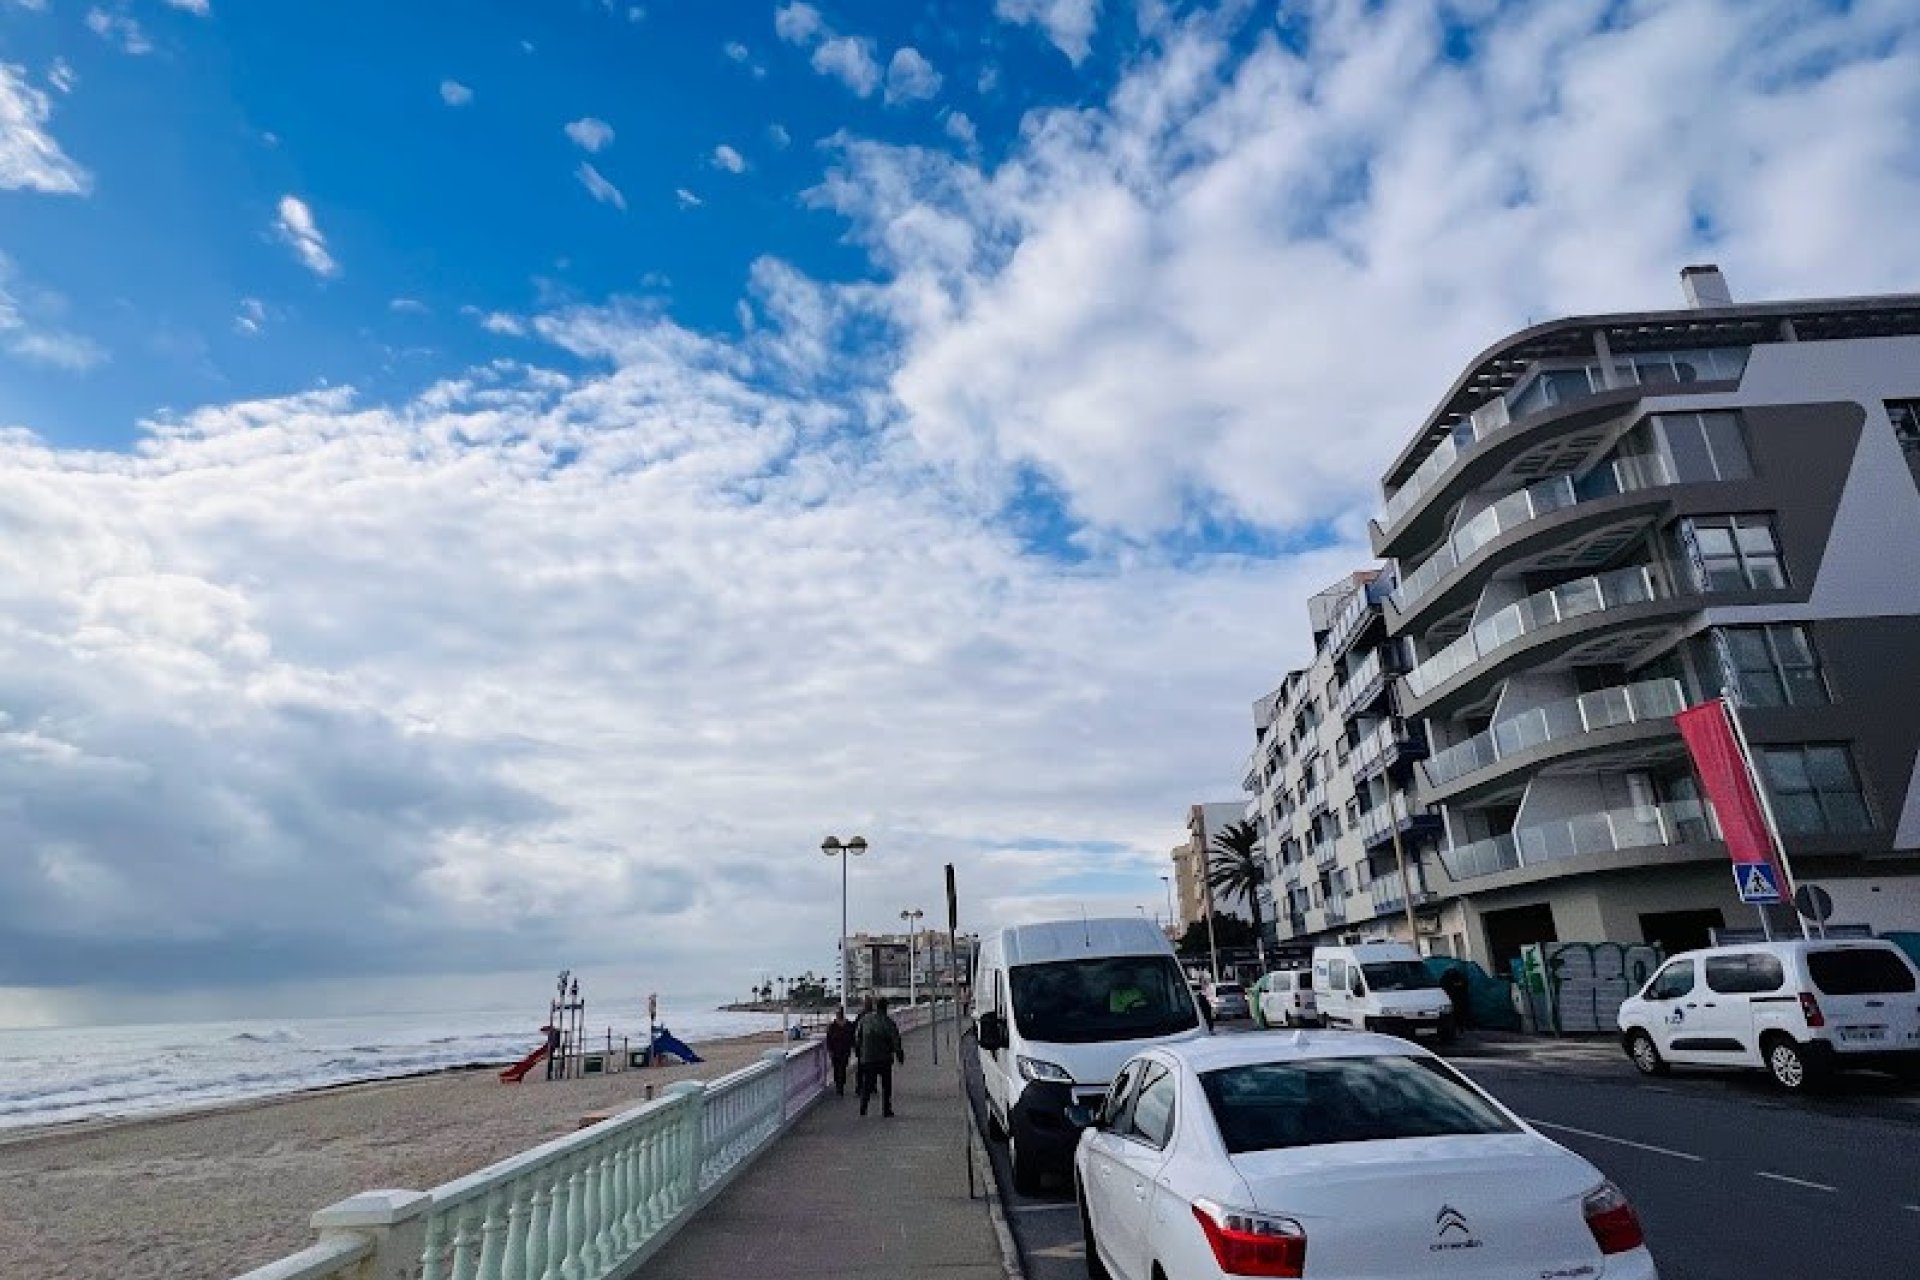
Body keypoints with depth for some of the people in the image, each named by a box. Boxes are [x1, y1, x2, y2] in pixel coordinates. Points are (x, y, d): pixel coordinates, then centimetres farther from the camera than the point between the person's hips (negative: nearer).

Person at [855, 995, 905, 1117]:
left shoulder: (864, 1019, 2)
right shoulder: (888, 1021, -10)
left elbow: (857, 1036, 11)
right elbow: (896, 1040, -10)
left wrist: (857, 1049, 23)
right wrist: (900, 1054, -1)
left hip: (867, 1058, 3)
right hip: (884, 1058, -3)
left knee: (867, 1084, 12)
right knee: (886, 1084, 8)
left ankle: (863, 1106, 1)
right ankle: (886, 1110, 8)